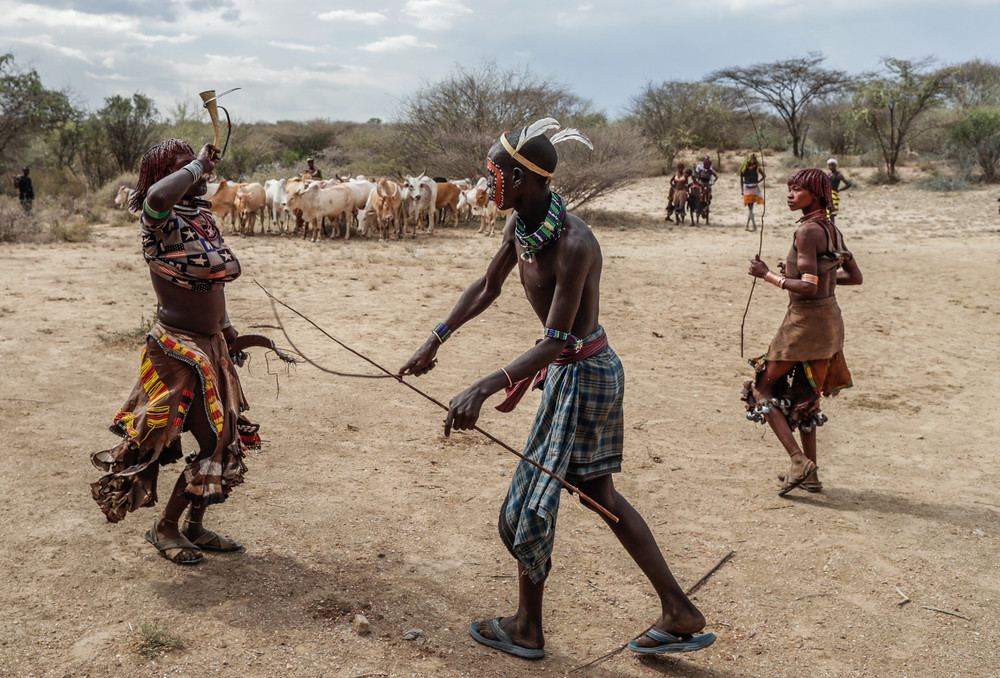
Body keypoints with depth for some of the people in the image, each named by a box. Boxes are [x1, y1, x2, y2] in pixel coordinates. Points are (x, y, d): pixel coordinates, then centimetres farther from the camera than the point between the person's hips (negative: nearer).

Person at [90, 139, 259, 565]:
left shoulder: (204, 219, 9)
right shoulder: (161, 222, -17)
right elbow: (157, 197, -43)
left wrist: (226, 328, 20)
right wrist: (198, 163, -28)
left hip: (211, 346, 9)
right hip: (179, 349, -9)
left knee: (224, 438, 15)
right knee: (214, 441, -5)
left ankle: (195, 528, 31)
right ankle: (164, 529, 16)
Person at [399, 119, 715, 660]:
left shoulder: (574, 244, -28)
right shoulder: (520, 224, -1)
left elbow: (555, 342, -31)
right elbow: (487, 288, 13)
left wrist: (484, 387, -40)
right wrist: (436, 340, 9)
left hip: (581, 374, -10)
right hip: (570, 369, 10)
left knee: (530, 501, 3)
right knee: (597, 492, 17)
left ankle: (526, 629, 25)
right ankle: (680, 614, 26)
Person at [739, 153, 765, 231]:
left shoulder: (757, 168, 1)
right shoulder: (744, 168, 5)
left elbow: (763, 176, 14)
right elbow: (741, 179, 9)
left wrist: (758, 182, 1)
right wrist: (742, 190, 4)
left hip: (754, 188, -2)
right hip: (747, 189, 2)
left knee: (750, 207, -5)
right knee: (749, 208, -2)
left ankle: (747, 225, 1)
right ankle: (754, 226, -2)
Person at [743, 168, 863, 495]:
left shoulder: (807, 231, -18)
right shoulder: (831, 229, 9)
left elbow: (808, 288, -23)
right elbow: (855, 276, 17)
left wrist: (767, 275, -14)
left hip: (805, 321, -9)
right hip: (831, 318, 9)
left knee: (762, 388, 5)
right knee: (802, 397, 19)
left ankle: (799, 460, -4)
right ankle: (810, 475, 25)